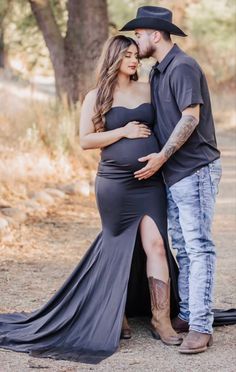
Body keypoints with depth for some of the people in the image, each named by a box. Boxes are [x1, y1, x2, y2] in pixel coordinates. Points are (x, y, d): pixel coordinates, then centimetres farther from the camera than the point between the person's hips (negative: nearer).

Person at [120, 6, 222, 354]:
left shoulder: (183, 67, -13)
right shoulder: (157, 72, 16)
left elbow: (191, 117, -20)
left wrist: (162, 157, -18)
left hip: (195, 170, -10)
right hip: (173, 172, 10)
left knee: (198, 245, -10)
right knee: (182, 246, 12)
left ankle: (201, 327, -10)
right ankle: (186, 315, 19)